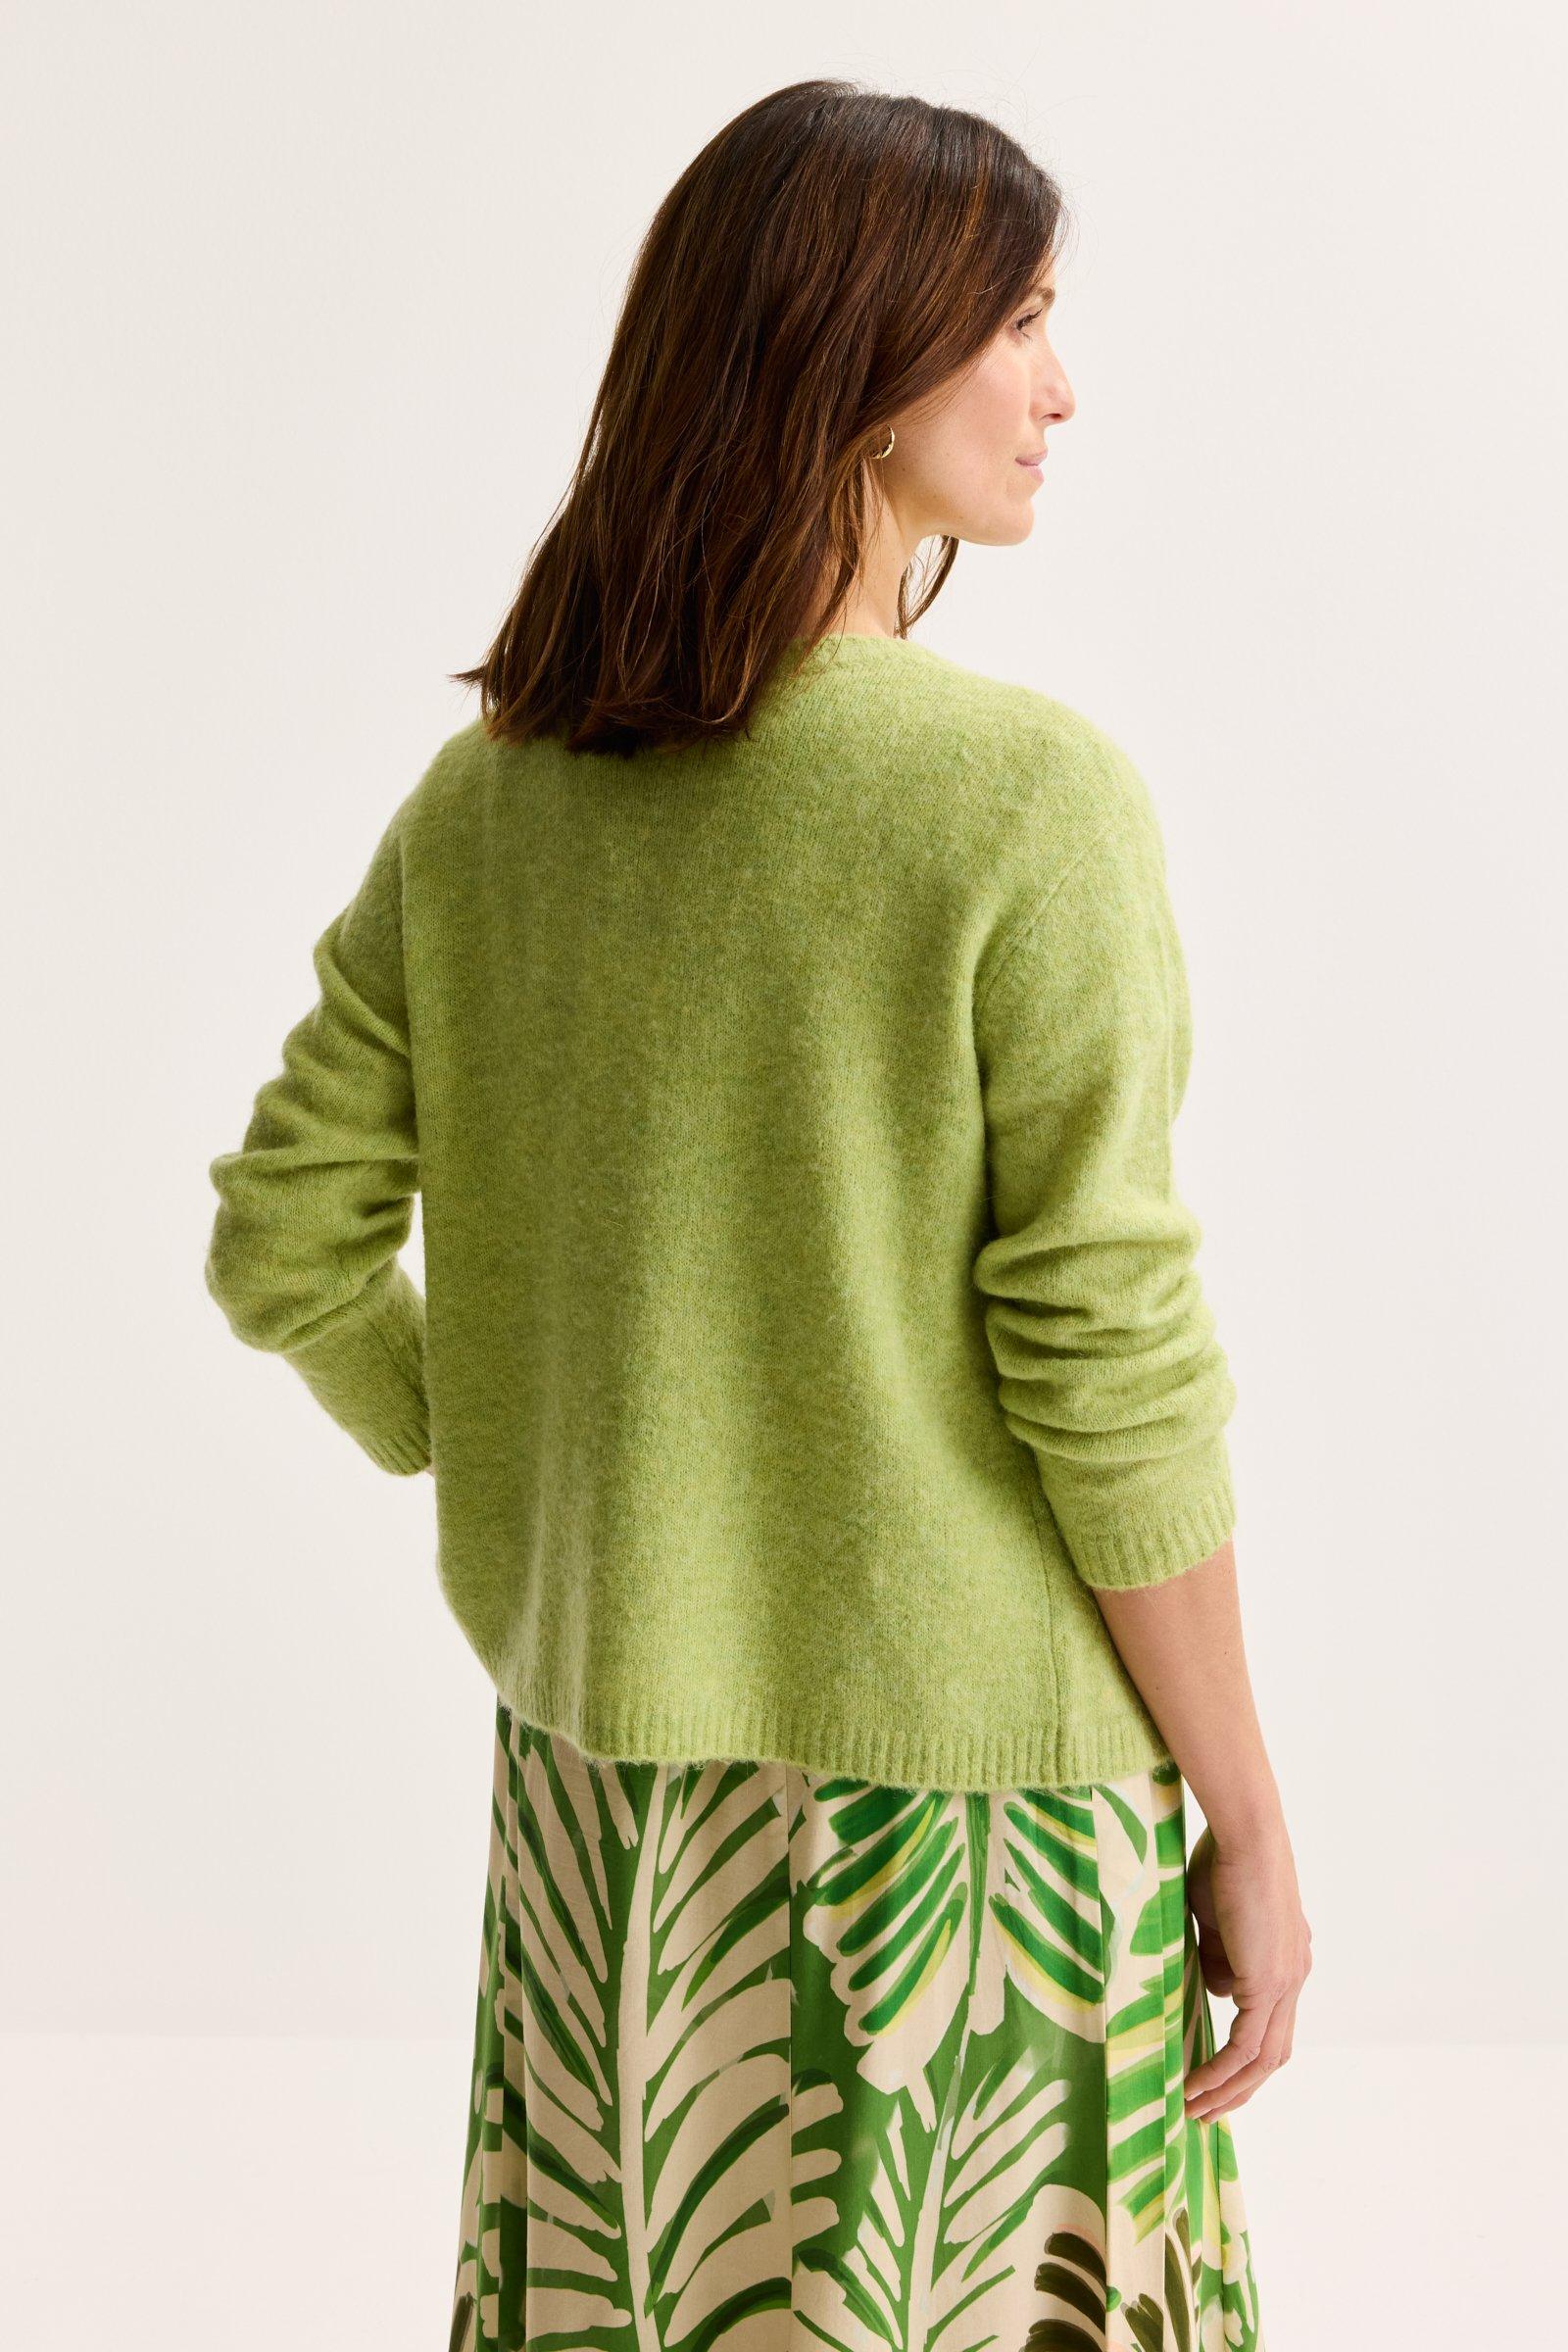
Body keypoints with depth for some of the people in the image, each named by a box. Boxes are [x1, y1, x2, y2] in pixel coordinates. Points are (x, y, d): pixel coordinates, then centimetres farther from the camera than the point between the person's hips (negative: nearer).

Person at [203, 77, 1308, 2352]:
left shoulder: (489, 795, -1)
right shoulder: (1025, 799, -17)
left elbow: (287, 1245, 3)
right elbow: (1108, 1365, -17)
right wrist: (1250, 1819, -6)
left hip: (598, 1749, 6)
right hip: (957, 1773, -5)